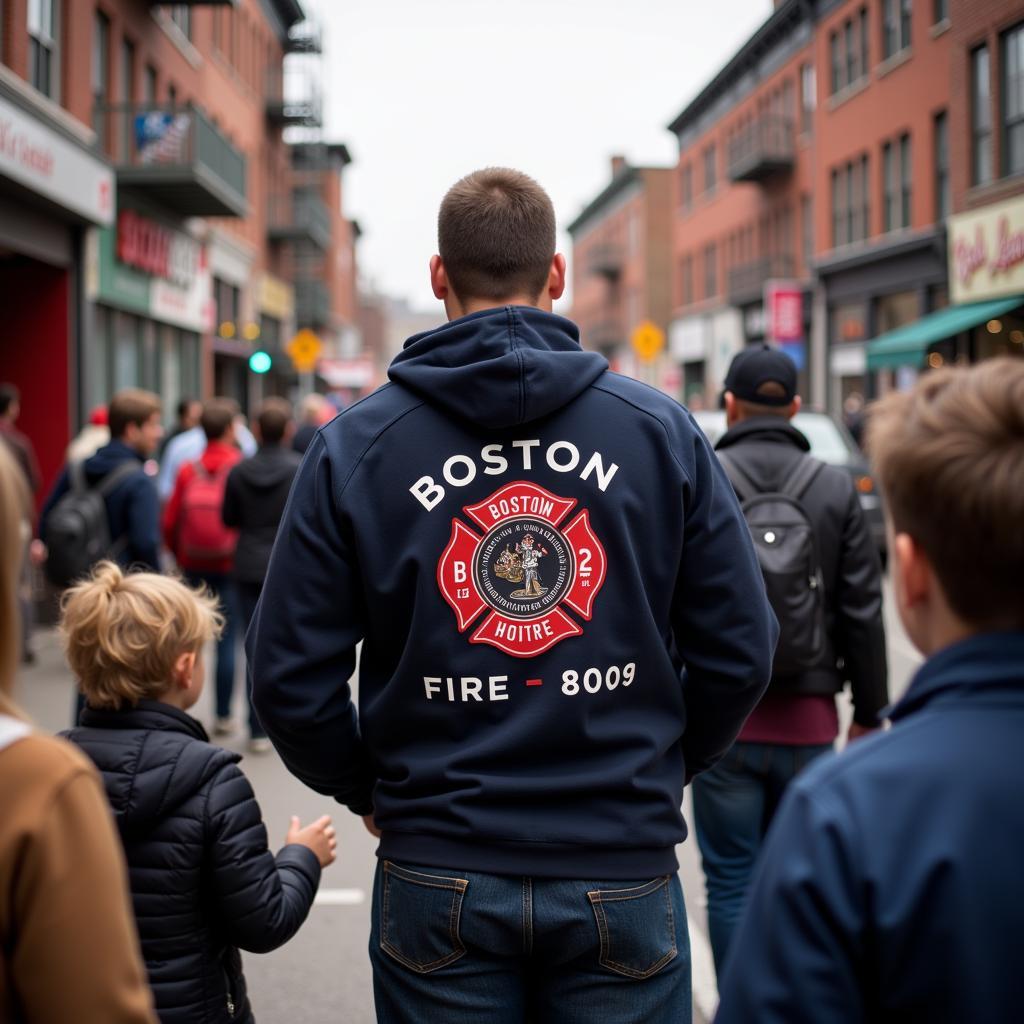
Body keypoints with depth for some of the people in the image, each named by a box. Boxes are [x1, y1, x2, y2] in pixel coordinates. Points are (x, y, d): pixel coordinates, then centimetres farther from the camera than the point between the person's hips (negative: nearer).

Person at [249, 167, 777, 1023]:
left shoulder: (353, 445, -5)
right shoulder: (662, 429, -3)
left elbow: (289, 676, -5)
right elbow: (740, 653, -1)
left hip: (438, 879, 0)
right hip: (623, 872, 0)